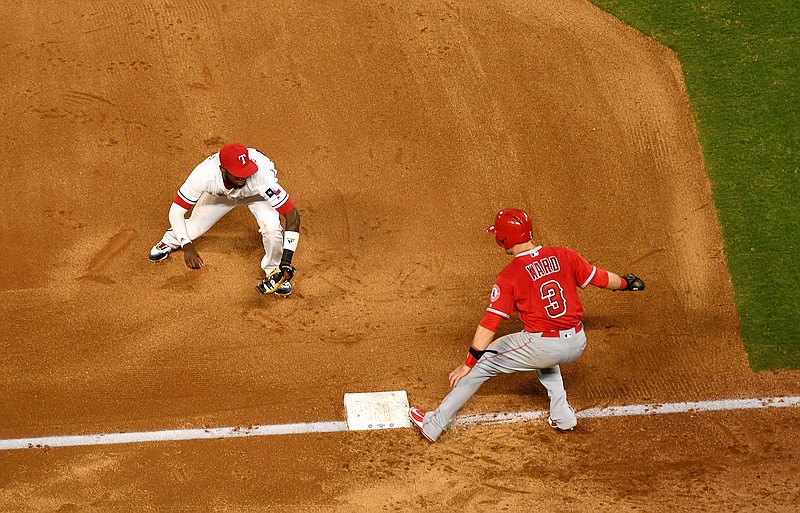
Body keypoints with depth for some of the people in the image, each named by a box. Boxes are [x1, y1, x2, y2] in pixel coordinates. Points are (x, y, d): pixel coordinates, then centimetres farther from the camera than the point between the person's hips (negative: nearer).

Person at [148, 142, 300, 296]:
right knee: (191, 230, 2)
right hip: (221, 193, 2)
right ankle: (170, 240, 42)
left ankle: (274, 273, 2)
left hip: (257, 192, -2)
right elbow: (176, 211, -31)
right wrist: (187, 246, -45)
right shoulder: (204, 175, -41)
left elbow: (293, 216, -42)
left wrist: (286, 262, -46)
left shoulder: (261, 176, -45)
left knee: (271, 225, -29)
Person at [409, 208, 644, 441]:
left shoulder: (508, 277, -9)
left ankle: (433, 424, 17)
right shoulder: (562, 255, 0)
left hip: (542, 347, -5)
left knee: (484, 361, 12)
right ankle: (562, 416, 28)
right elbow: (600, 278, 8)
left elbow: (490, 323, -13)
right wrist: (626, 283, 30)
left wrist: (468, 363, -10)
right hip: (577, 345, 5)